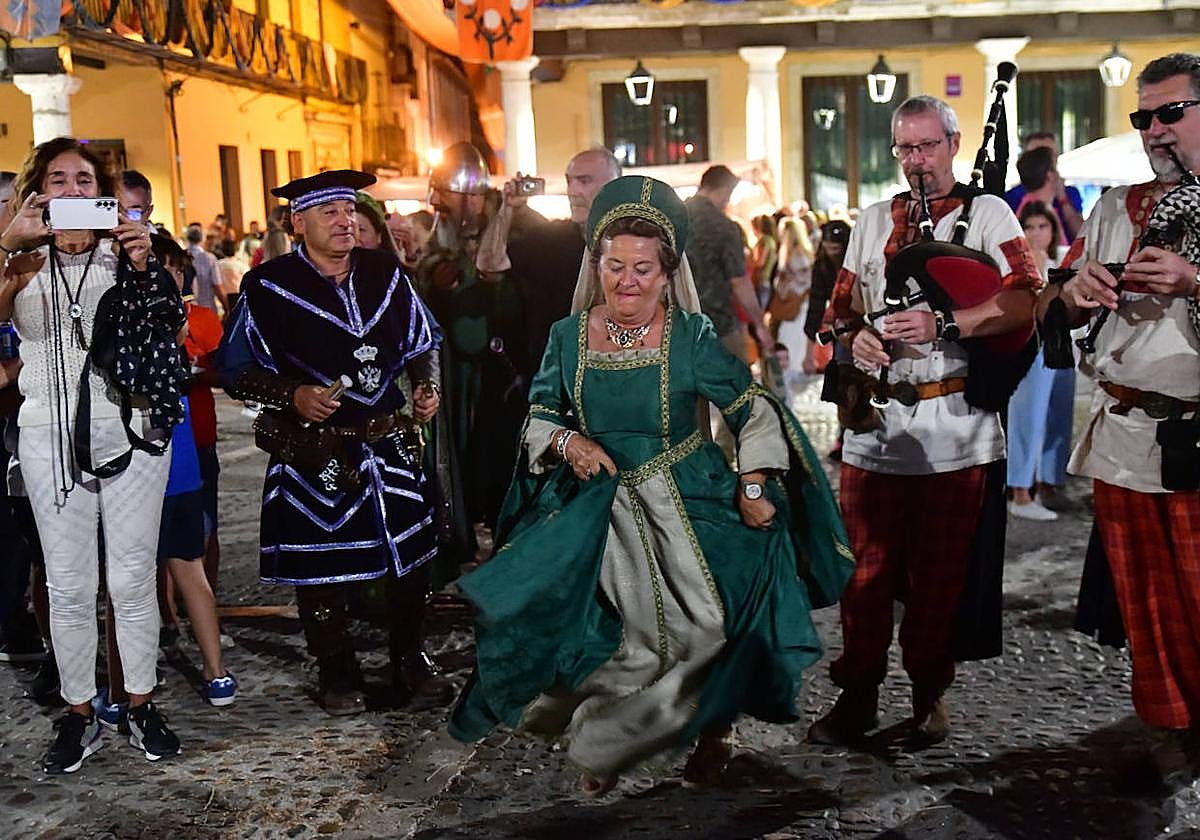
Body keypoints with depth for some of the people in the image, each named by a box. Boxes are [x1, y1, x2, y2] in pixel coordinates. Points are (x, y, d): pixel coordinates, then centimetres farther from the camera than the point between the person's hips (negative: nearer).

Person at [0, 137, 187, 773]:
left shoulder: (122, 253, 6)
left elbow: (171, 326, -7)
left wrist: (143, 268, -21)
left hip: (128, 427, 0)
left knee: (132, 578, 4)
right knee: (69, 584, 5)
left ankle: (141, 705, 19)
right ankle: (79, 715, 18)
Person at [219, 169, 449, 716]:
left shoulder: (385, 272, 6)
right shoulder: (267, 286, -7)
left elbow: (422, 344, 18)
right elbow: (237, 372, -3)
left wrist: (427, 386, -1)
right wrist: (293, 395, -18)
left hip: (391, 442, 4)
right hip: (314, 450, -3)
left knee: (409, 556, 9)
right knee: (321, 568, 5)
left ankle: (410, 662, 28)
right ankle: (337, 675, 25)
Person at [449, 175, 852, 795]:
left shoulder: (691, 336, -8)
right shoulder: (568, 335, 0)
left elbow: (756, 411, -5)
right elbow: (538, 418, 8)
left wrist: (753, 488, -14)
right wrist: (568, 442, -13)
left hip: (684, 507, -2)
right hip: (596, 508, 2)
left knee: (711, 621, -16)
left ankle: (714, 729, 16)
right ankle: (601, 744, 15)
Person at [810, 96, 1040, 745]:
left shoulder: (987, 214, 4)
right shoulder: (873, 222, 16)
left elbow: (1024, 300, -9)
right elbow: (842, 304, 19)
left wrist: (944, 326, -21)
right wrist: (855, 337, -4)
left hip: (953, 427, -3)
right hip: (875, 420, 3)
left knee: (940, 571, 6)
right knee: (866, 567, 6)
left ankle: (929, 693, 23)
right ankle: (857, 694, 18)